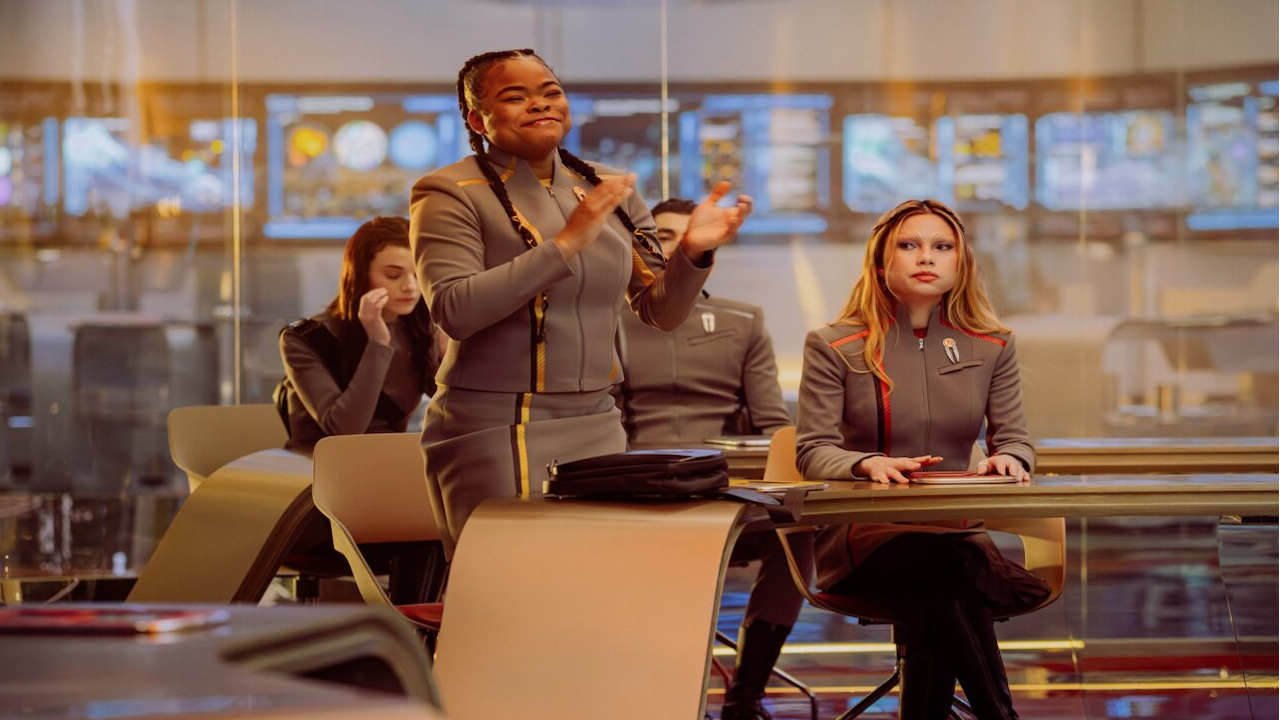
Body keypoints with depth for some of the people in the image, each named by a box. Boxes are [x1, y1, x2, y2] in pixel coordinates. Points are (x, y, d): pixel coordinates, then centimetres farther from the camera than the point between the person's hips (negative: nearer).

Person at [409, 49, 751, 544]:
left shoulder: (607, 189, 12)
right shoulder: (450, 194, -4)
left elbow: (661, 311, 14)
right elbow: (453, 309, -19)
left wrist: (693, 251, -7)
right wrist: (566, 243, -22)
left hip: (596, 427, 5)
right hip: (494, 433, -5)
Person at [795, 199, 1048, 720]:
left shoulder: (992, 348, 15)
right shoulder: (834, 347, 5)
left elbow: (1014, 438, 12)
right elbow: (813, 451, -1)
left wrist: (1007, 459, -15)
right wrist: (867, 463, -24)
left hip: (955, 531, 3)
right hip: (859, 535, -2)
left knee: (930, 605, -38)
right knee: (942, 559, -39)